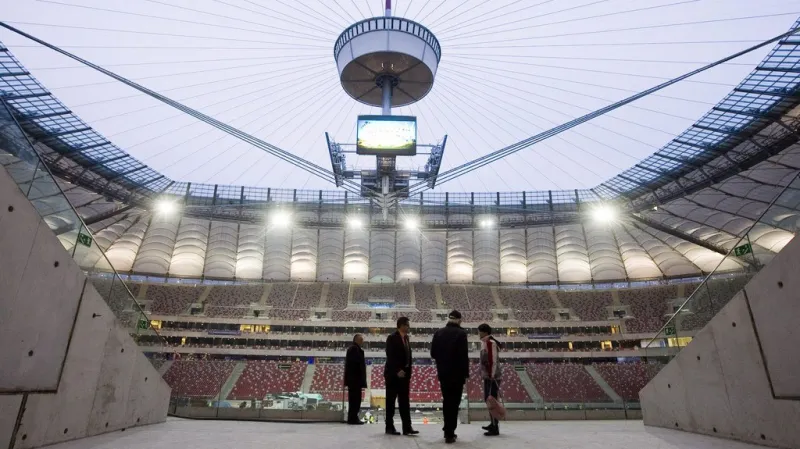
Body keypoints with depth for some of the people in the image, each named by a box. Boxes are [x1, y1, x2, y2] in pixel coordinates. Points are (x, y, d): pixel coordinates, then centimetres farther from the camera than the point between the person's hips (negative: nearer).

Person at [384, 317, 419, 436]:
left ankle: (407, 427, 4)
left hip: (404, 374, 7)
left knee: (405, 401, 4)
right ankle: (389, 427, 12)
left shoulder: (406, 338, 12)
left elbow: (408, 356, 14)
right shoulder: (392, 338, -10)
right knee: (391, 401, 3)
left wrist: (408, 372, 8)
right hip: (393, 374, -7)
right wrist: (397, 371, -22)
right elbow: (390, 356, -18)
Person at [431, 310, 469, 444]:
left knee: (446, 401, 18)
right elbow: (464, 356, -16)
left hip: (443, 373, 5)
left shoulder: (438, 333, 3)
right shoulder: (461, 333, -13)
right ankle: (449, 434, 5)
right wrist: (466, 373, -9)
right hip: (457, 374, -5)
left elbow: (433, 353, 5)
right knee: (453, 403, 3)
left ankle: (448, 431, 27)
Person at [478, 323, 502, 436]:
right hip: (487, 376, 10)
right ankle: (493, 424, 30)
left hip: (492, 377, -10)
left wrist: (491, 376, -21)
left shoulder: (491, 343, -17)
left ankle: (495, 429, 0)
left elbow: (493, 361, -21)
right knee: (488, 400, 18)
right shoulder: (486, 342, 13)